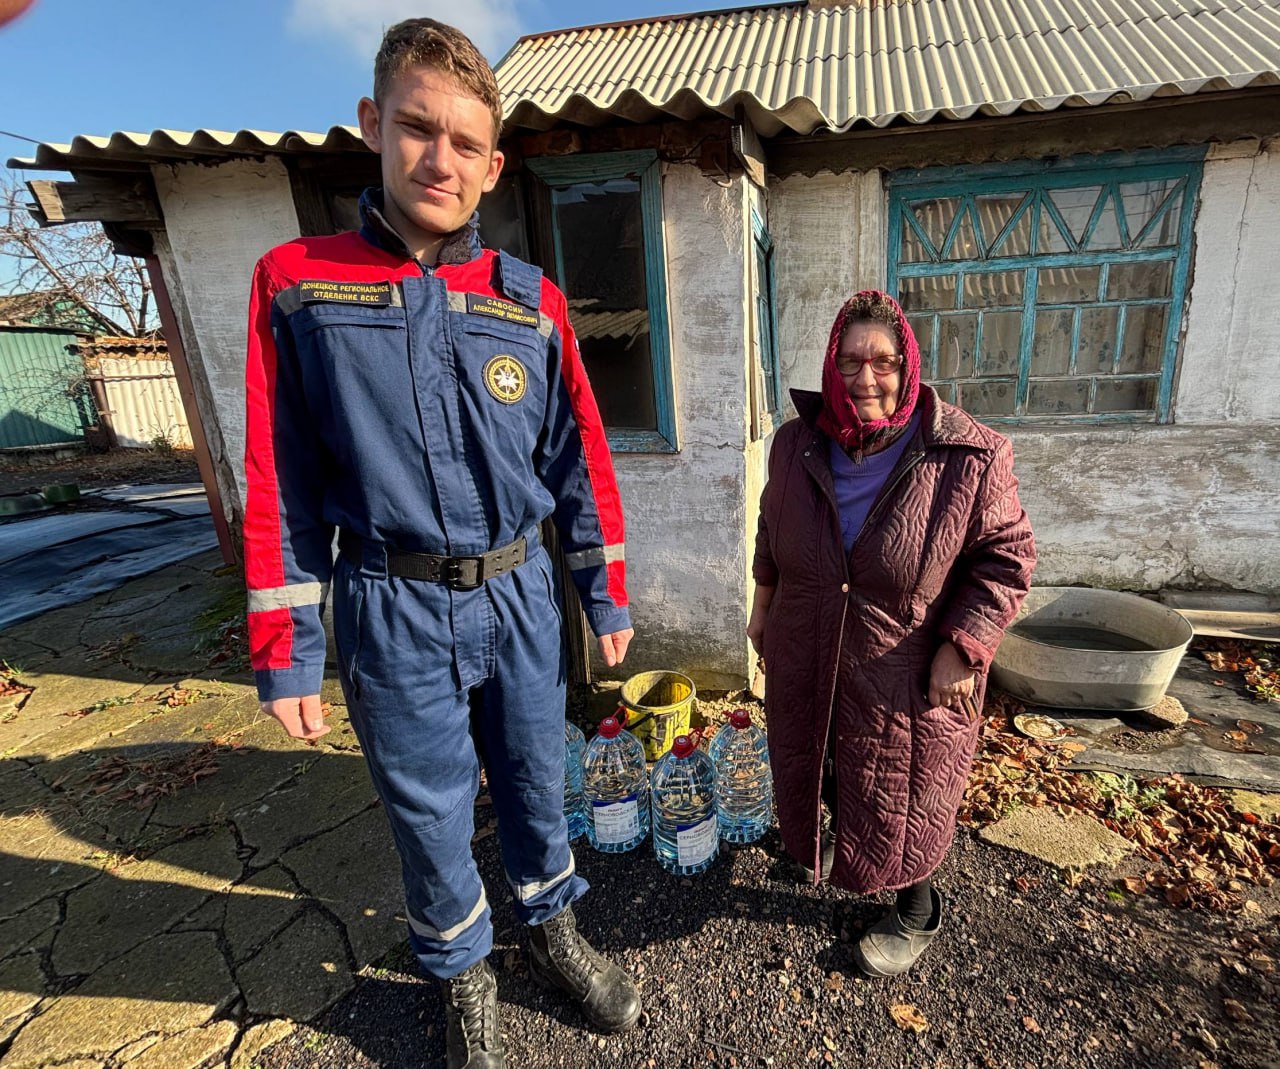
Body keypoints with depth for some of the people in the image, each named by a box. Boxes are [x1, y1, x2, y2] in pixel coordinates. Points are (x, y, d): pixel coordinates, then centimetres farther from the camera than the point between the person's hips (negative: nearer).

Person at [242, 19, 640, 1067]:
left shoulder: (532, 300, 0)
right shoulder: (296, 283, -2)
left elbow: (581, 458, 3)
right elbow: (280, 482, -2)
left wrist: (606, 596, 6)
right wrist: (284, 651, -2)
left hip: (517, 594, 2)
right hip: (392, 612, -1)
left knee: (536, 783, 19)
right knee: (430, 812, 15)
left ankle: (554, 930, 49)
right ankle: (465, 980, 45)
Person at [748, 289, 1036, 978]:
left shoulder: (969, 458, -18)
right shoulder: (797, 443, -6)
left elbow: (1005, 558, -11)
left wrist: (961, 650, -18)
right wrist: (763, 605, 12)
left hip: (908, 681, -4)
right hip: (805, 661, 4)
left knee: (900, 798, 14)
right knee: (813, 765, 24)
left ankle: (917, 913, 42)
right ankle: (832, 839, 57)